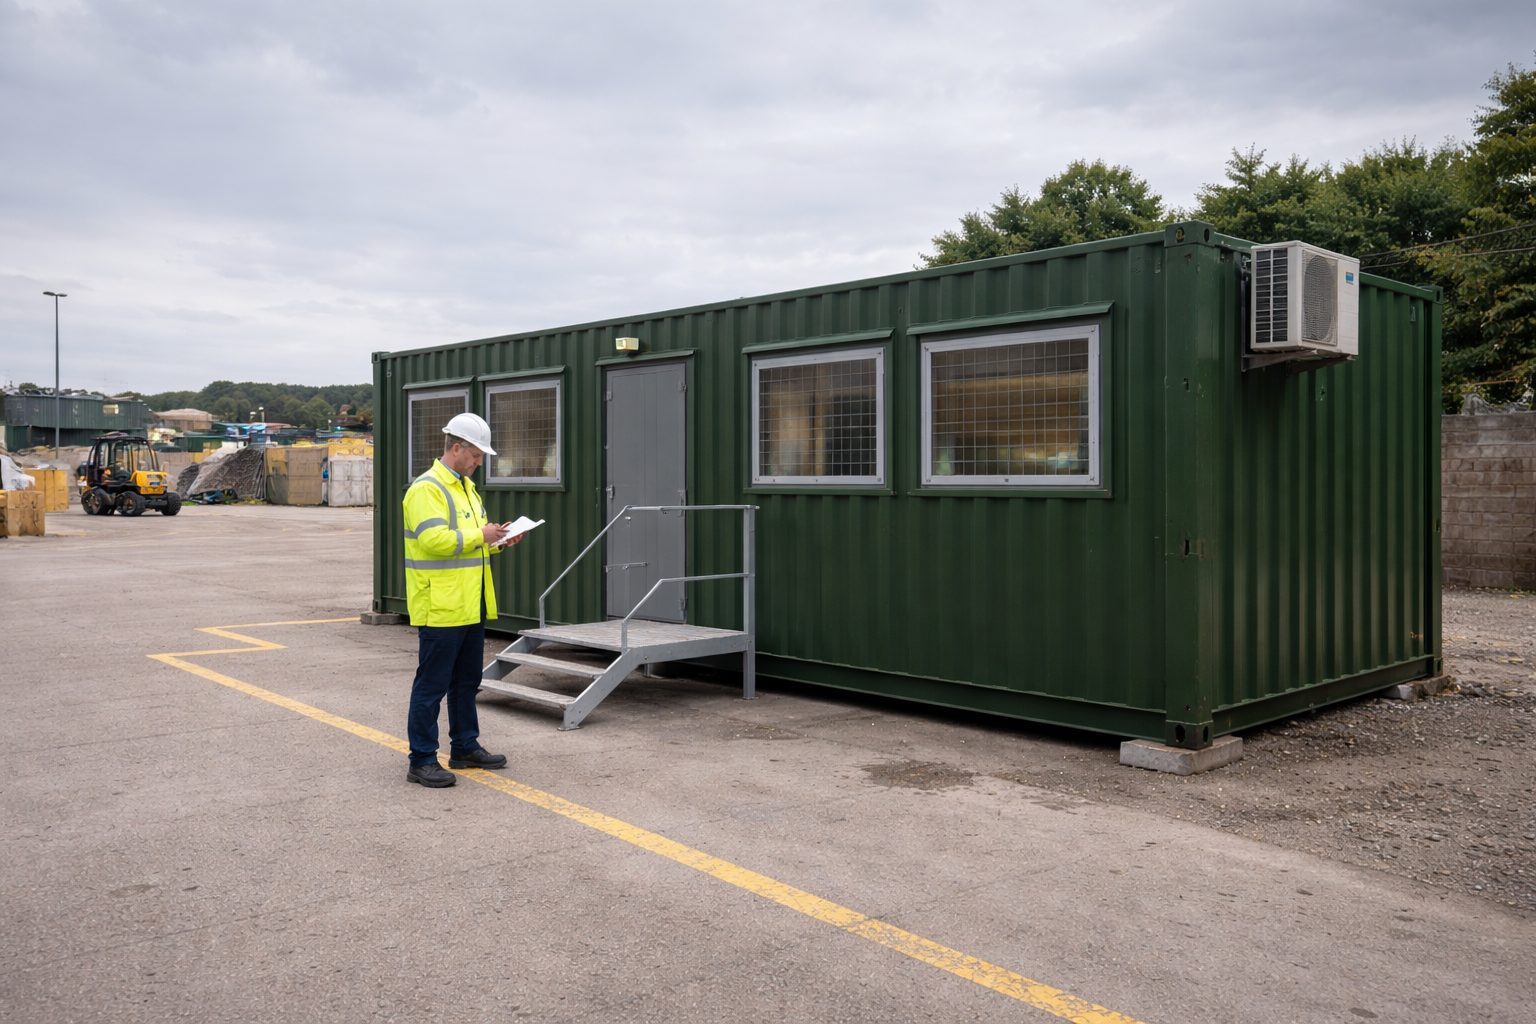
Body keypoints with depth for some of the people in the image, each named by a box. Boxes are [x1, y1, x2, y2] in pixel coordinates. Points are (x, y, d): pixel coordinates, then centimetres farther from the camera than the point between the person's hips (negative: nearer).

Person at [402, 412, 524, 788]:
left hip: (471, 606, 10)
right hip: (440, 608, -10)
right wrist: (480, 535, -18)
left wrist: (498, 541, 6)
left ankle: (465, 747, 30)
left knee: (466, 681, 18)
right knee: (431, 685, -2)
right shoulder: (426, 489, -14)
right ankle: (422, 761, 6)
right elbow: (434, 540, -25)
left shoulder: (466, 487, 17)